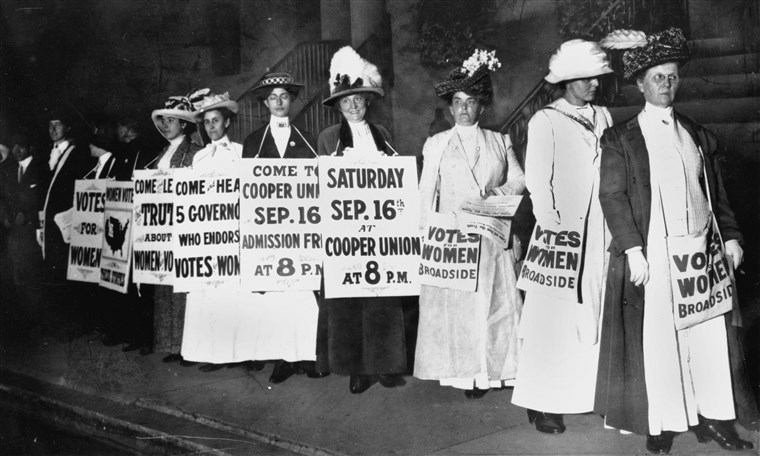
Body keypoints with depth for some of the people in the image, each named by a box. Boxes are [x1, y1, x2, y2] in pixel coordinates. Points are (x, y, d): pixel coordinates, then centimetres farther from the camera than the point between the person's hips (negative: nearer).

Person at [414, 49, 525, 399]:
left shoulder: (500, 142, 13)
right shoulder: (436, 144, 10)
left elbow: (519, 180, 10)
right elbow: (426, 192, 6)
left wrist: (494, 193, -9)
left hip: (492, 237, 1)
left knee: (496, 301, -2)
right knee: (454, 303, -4)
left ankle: (495, 368, 7)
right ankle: (465, 373, 2)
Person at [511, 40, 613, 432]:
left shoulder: (603, 118, 14)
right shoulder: (545, 121, -2)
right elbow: (538, 182, -7)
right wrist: (553, 230, -13)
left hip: (599, 233, 5)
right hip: (561, 234, -5)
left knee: (594, 315, 7)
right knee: (554, 321, -2)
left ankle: (590, 394, 18)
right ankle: (543, 403, 7)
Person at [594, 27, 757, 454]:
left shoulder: (700, 136, 15)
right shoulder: (621, 138, 0)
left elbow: (718, 193, 17)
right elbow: (612, 196, -7)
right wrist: (633, 250, -14)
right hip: (652, 256, -4)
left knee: (711, 334, 7)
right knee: (657, 339, 1)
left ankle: (714, 416, 20)